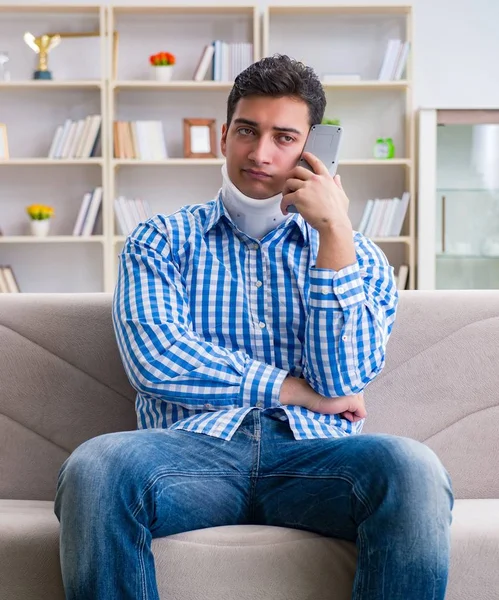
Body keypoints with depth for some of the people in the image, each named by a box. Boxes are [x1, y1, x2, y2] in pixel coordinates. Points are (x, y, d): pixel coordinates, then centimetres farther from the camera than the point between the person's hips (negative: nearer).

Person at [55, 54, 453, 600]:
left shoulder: (356, 253, 18)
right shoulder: (160, 240, 16)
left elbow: (343, 380, 0)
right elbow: (154, 359, -3)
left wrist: (334, 229, -4)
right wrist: (297, 390, -2)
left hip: (310, 454, 1)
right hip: (194, 447, -1)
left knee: (412, 469, -33)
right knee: (95, 468, -35)